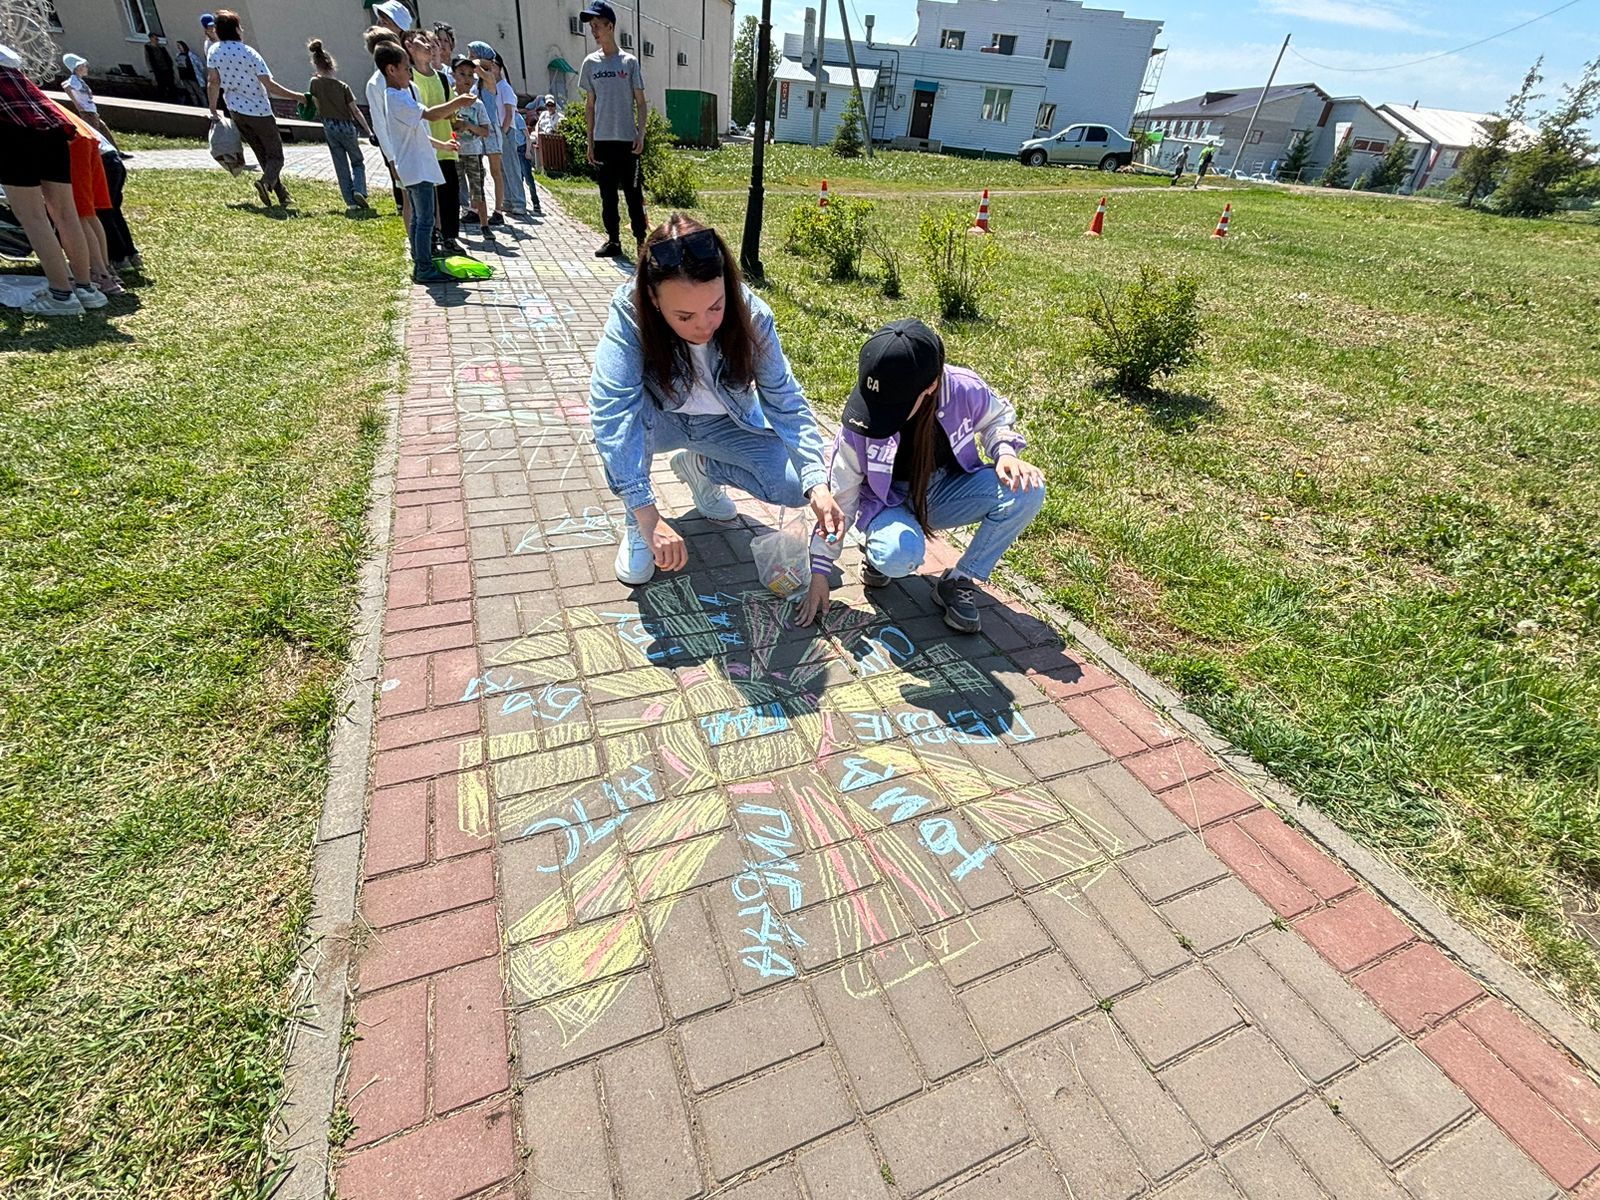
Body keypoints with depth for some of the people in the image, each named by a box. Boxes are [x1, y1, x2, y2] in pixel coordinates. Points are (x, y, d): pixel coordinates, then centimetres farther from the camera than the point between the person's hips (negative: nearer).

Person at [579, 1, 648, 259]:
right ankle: (613, 241, 11)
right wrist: (590, 142, 6)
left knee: (634, 193, -3)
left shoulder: (630, 62, 3)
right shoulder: (590, 63, 10)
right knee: (607, 194, 4)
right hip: (602, 140, 3)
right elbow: (590, 105, 12)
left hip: (628, 140, -3)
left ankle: (641, 240, 3)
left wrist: (641, 134, -9)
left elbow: (641, 102, 4)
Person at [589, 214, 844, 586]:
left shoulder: (751, 315, -26)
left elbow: (786, 401, -21)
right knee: (621, 413, -37)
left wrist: (817, 484, -36)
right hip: (657, 421, -2)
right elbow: (610, 409, -43)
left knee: (794, 486, -17)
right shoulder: (629, 315, -33)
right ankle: (634, 526, -9)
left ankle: (700, 466, 11)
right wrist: (647, 516, -52)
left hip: (725, 423, 2)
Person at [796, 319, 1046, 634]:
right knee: (899, 555, -39)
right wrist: (819, 571, -14)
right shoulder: (860, 422, -25)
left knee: (1026, 491, -24)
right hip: (889, 501, -3)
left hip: (944, 491, 3)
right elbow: (839, 497, -15)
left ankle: (959, 582, -8)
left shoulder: (965, 389, -22)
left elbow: (998, 419, 3)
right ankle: (880, 551, 2)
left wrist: (1005, 453, -20)